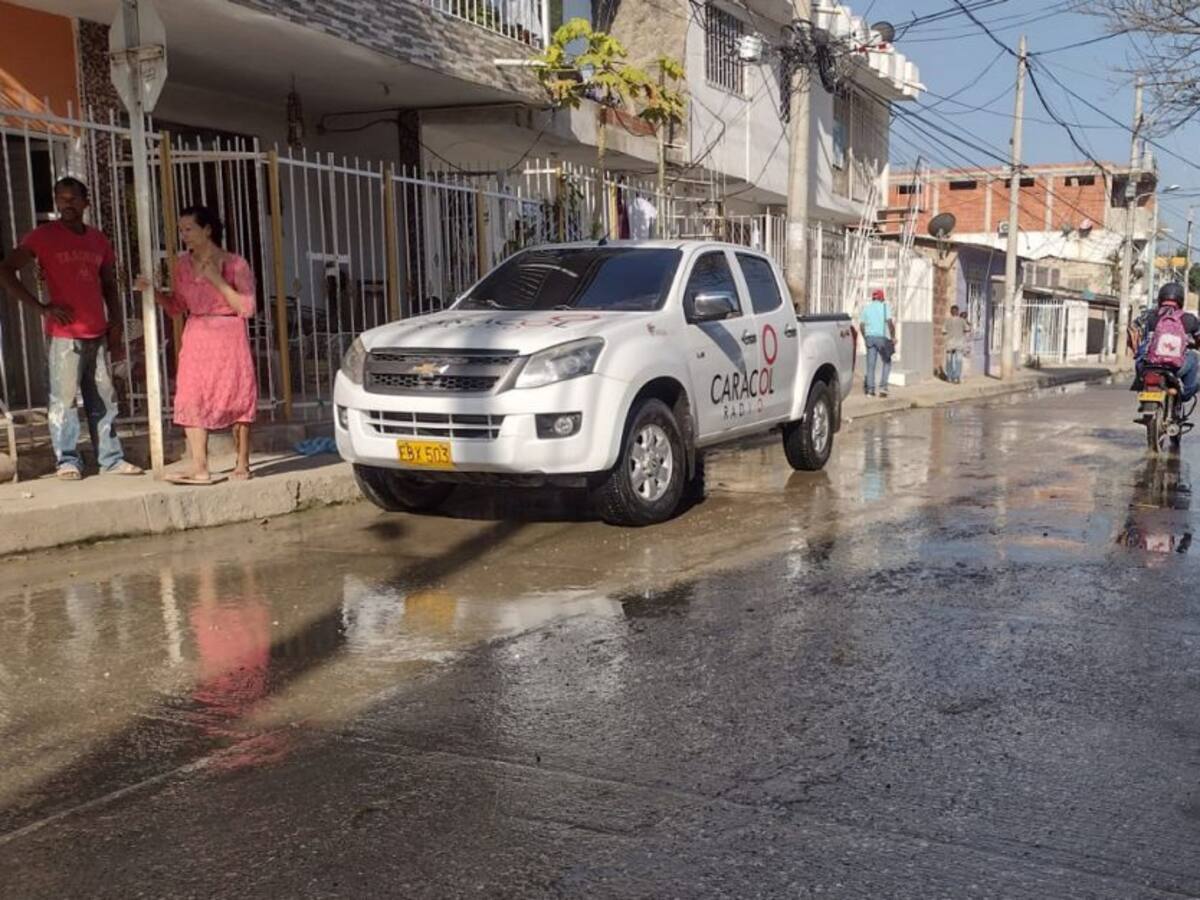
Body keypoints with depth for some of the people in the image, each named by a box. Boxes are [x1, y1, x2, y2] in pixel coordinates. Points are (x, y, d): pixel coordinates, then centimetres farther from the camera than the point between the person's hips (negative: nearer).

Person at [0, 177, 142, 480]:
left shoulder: (98, 239, 13)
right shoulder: (44, 236, -1)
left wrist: (116, 321, 9)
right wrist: (42, 307, -9)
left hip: (98, 335, 4)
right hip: (65, 335, -4)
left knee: (104, 400, 7)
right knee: (64, 398, -4)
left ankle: (111, 459, 14)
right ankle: (67, 461, 4)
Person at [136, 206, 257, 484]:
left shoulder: (235, 264, -5)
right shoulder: (183, 264, 8)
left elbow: (247, 308, -11)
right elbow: (177, 306, 15)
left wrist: (218, 281, -15)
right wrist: (153, 290, -1)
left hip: (228, 337, -4)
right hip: (197, 338, 4)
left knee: (236, 398, 1)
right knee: (192, 399, -5)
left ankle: (242, 465, 13)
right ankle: (199, 469, -5)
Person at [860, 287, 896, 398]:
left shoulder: (866, 308, 12)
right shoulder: (885, 306, 2)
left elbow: (862, 325, 8)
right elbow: (889, 322, -9)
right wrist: (893, 337, -3)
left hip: (869, 337, 3)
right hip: (882, 337, -3)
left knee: (870, 364, 3)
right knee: (887, 363, 11)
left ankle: (870, 389, -1)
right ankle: (883, 387, -1)